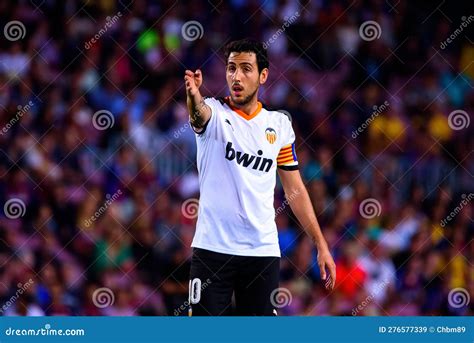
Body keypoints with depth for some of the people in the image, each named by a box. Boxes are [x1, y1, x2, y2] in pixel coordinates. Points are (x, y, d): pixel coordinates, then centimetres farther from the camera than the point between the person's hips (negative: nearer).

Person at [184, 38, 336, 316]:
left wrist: (321, 244, 7)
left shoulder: (280, 124, 8)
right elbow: (200, 113, -28)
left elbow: (295, 190, 13)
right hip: (212, 248, -2)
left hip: (263, 251, 2)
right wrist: (194, 96, -52)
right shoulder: (214, 112, -1)